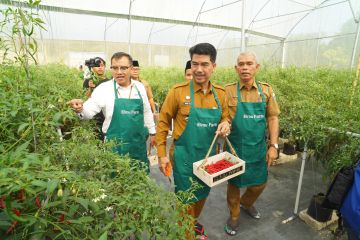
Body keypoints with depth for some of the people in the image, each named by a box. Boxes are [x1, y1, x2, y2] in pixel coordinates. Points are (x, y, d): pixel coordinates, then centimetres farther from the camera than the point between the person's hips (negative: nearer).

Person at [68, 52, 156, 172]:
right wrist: (81, 108, -38)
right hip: (115, 145, -3)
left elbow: (147, 112, 12)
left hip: (138, 143, 3)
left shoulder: (139, 87, 3)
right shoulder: (104, 88, -8)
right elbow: (89, 110, -16)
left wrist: (152, 132, 15)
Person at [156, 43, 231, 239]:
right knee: (186, 199, 10)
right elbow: (163, 122, -7)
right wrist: (162, 155, -9)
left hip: (209, 155, 5)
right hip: (184, 157, -4)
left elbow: (225, 118, 12)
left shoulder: (220, 93, -1)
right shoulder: (178, 91, -13)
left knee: (202, 195, 24)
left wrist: (226, 124, -13)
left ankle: (194, 223, 53)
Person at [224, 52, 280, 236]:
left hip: (259, 149, 3)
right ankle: (234, 216, 40)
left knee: (260, 183, 18)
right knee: (234, 183, 13)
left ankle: (246, 203, 51)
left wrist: (273, 146, -3)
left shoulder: (266, 90, 0)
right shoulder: (228, 91, -8)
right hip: (235, 148, -3)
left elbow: (272, 118, 2)